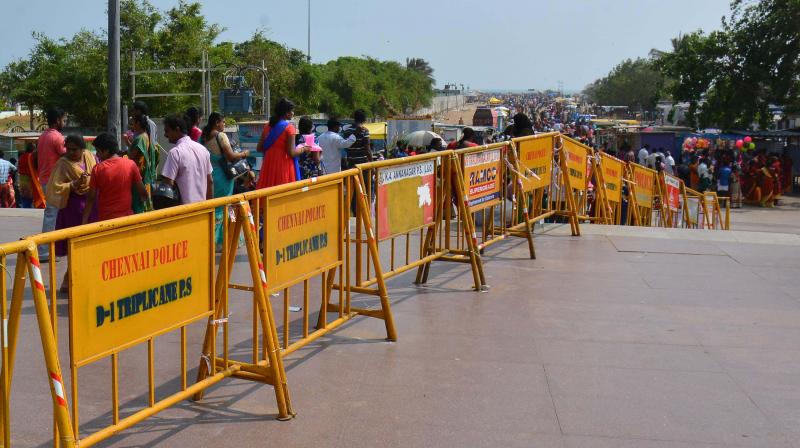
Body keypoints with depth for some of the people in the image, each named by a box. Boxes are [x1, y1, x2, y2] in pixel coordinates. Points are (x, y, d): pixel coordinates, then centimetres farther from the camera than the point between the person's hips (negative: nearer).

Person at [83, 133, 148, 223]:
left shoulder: (98, 169, -7)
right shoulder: (131, 164, -5)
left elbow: (91, 198, -5)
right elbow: (142, 191, 0)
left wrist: (84, 220, 1)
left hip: (105, 219, -1)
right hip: (126, 216, 1)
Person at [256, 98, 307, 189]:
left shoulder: (268, 126, 7)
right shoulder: (289, 127, -10)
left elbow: (259, 148, 10)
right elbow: (292, 153, -14)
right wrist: (303, 149, 3)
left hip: (268, 165, 6)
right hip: (284, 166, -6)